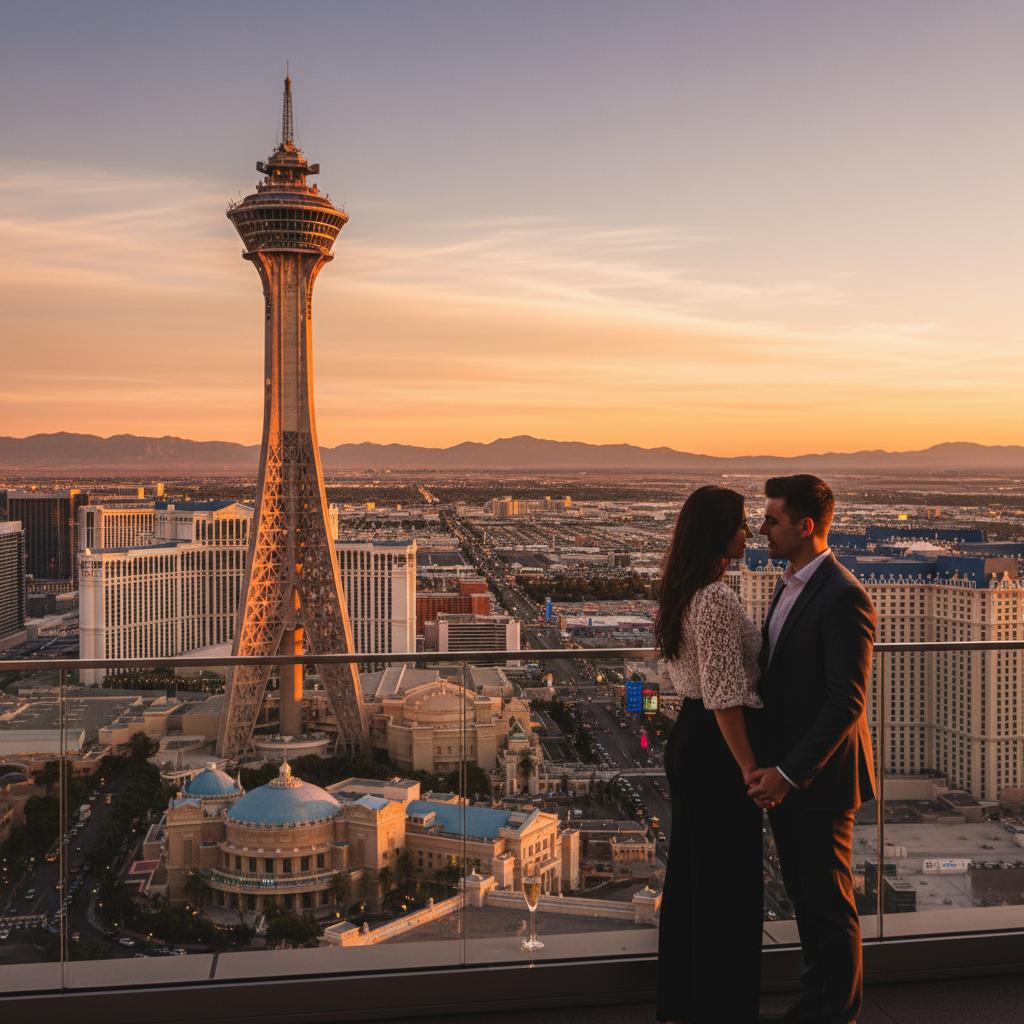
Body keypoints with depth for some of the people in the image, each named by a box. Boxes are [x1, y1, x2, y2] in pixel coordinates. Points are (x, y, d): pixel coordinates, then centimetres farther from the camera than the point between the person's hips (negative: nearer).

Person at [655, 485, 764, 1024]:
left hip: (686, 737, 10)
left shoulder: (682, 592, 9)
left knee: (689, 870, 18)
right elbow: (724, 697, -23)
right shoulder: (717, 598, -21)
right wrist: (750, 768, -19)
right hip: (715, 744, -10)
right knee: (729, 880, 3)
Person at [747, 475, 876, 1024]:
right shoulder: (788, 586, 10)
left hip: (820, 778, -8)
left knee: (829, 901, 7)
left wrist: (789, 772, -22)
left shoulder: (844, 597, -19)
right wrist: (769, 765, 11)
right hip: (783, 773, 8)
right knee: (804, 896, 19)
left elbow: (846, 701, -22)